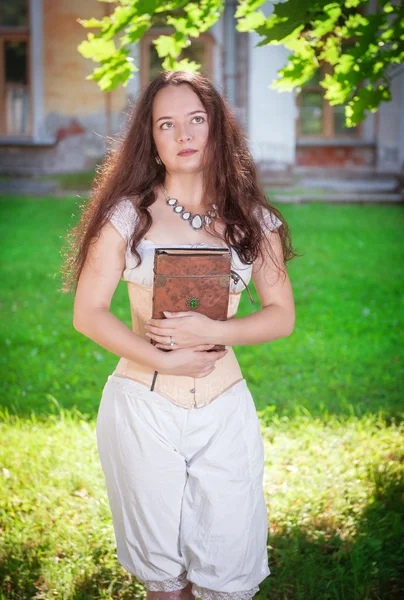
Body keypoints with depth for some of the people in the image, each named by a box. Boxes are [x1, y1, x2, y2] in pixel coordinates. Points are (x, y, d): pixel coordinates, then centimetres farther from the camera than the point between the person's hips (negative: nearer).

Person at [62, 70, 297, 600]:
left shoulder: (253, 220, 3)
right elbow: (88, 313, -4)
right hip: (142, 408, -1)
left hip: (225, 412, 1)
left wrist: (212, 331, -14)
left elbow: (282, 315, 4)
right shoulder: (127, 215, -2)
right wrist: (162, 359, -16)